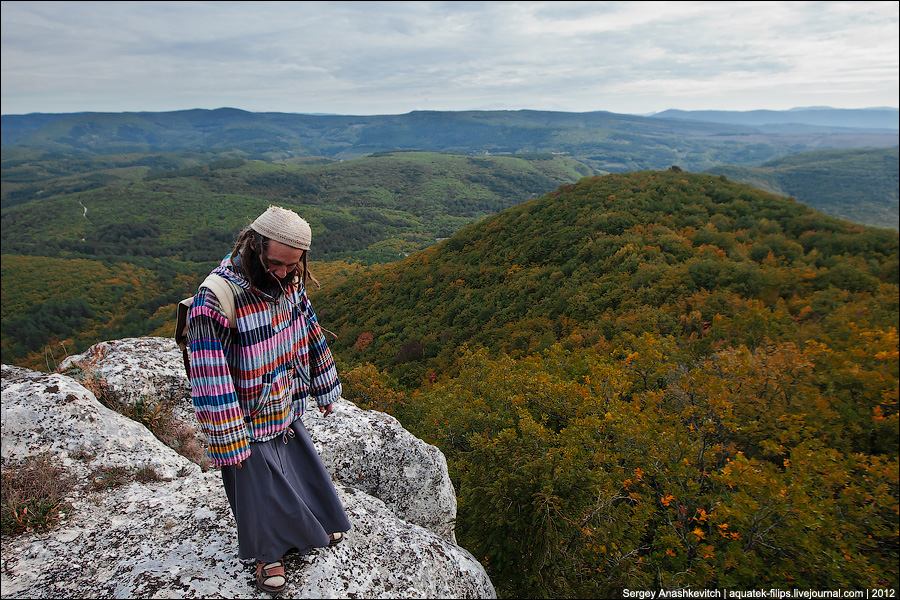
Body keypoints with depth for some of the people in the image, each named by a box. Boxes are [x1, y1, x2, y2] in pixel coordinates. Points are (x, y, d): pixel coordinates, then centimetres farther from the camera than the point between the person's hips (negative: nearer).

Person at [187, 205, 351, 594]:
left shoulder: (289, 283, -8)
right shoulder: (216, 298, -31)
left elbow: (310, 334, 5)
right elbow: (209, 379, -27)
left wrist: (325, 389, 13)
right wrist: (228, 442, -21)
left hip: (286, 408, 6)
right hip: (246, 421, -6)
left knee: (302, 468, 23)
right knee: (259, 488, 12)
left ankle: (312, 526, 50)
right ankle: (267, 553, 40)